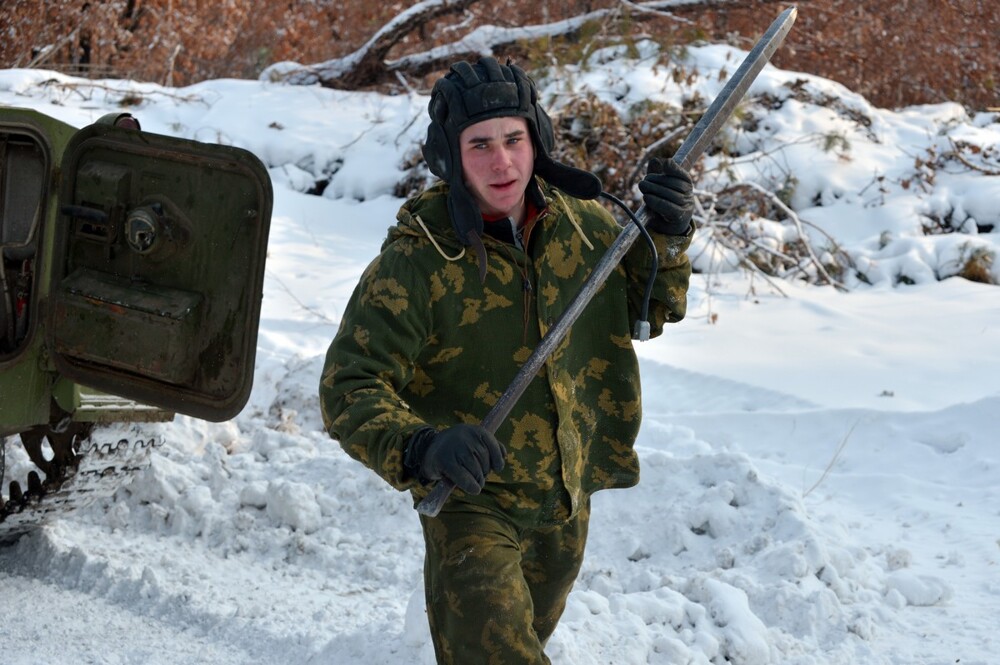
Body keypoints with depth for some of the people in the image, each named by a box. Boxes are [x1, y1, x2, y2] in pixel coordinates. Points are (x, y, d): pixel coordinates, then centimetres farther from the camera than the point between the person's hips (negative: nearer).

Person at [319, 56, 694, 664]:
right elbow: (350, 387, -28)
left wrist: (667, 238, -14)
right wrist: (421, 447, -47)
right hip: (472, 499, -5)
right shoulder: (418, 259, -25)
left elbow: (653, 311, 6)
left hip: (569, 488, 5)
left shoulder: (581, 225, -9)